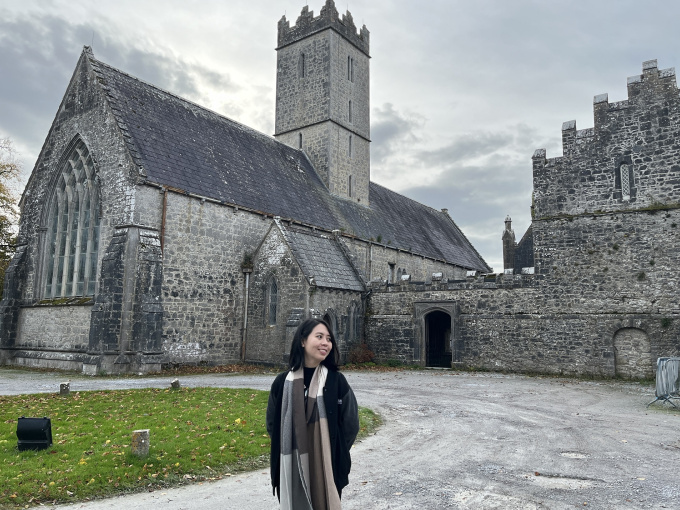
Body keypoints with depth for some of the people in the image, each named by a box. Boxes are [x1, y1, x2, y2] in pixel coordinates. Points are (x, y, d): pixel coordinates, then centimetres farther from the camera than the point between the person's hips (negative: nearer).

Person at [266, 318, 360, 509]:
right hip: (291, 469, 1)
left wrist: (335, 455, 5)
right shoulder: (283, 382, -3)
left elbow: (350, 425, 0)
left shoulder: (336, 381, -7)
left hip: (327, 468, -1)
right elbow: (272, 425, 9)